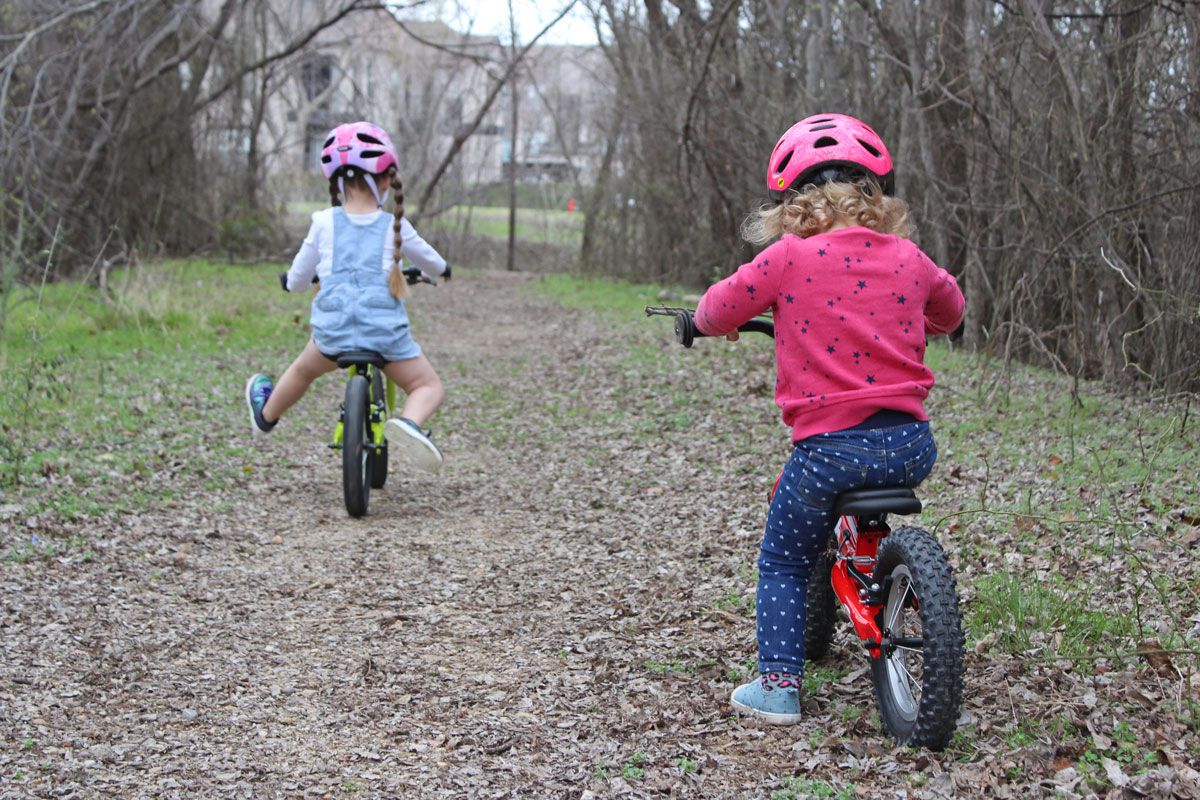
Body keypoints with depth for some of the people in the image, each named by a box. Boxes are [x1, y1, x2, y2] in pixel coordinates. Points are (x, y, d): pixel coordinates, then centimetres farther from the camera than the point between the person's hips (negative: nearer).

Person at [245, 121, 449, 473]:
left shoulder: (324, 222, 2)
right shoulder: (395, 226, 2)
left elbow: (297, 279, 13)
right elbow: (432, 263, 21)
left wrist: (290, 280, 38)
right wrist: (441, 269, 45)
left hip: (333, 331, 2)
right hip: (386, 331, -2)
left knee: (304, 369, 31)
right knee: (429, 385, 10)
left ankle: (266, 414, 56)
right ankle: (409, 423, -22)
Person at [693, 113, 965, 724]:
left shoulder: (788, 259, -3)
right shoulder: (907, 258, 9)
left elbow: (716, 311, 7)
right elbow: (950, 310, 29)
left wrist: (713, 321, 31)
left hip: (831, 444, -3)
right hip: (911, 444, 3)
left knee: (782, 562, 13)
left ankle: (779, 685, 10)